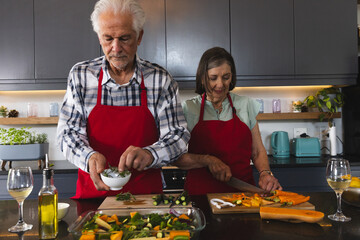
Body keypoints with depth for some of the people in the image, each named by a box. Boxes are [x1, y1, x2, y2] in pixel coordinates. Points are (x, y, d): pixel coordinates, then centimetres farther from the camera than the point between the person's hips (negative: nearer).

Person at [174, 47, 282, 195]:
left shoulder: (246, 105, 9)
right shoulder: (188, 109, 3)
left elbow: (257, 151, 14)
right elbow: (175, 157, 0)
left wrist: (265, 173, -3)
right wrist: (207, 160, -12)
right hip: (201, 193, -1)